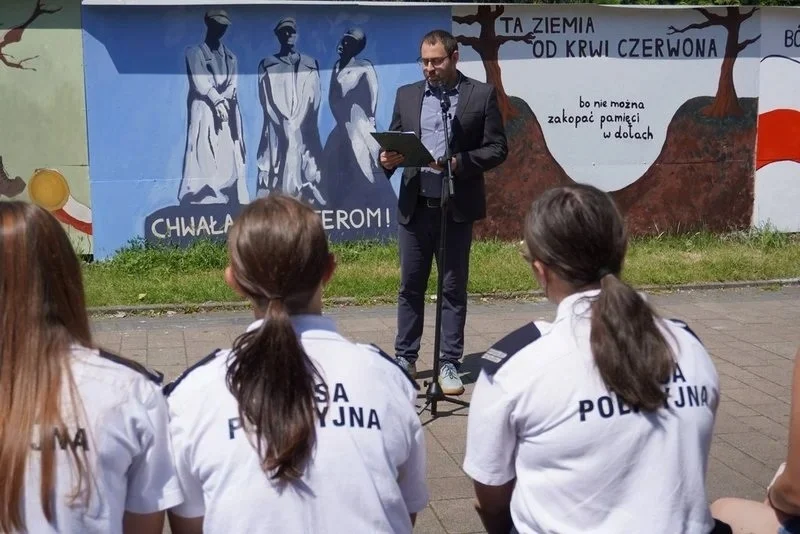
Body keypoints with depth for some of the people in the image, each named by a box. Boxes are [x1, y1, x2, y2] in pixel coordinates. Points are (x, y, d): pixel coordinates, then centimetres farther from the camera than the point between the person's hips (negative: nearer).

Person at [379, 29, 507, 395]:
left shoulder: (482, 95, 0)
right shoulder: (406, 95, 10)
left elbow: (497, 149, -3)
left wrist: (459, 162, -18)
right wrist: (388, 158, -11)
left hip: (457, 207, -3)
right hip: (414, 205, 3)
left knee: (453, 288, 5)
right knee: (410, 286, 9)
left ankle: (449, 365, 14)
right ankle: (405, 359, 21)